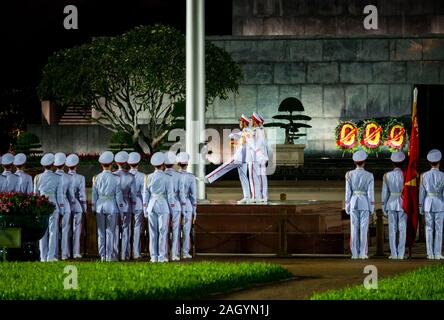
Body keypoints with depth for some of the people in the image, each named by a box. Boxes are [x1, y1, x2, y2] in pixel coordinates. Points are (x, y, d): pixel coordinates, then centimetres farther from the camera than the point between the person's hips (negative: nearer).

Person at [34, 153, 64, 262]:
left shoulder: (38, 178, 1)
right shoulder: (57, 178, -4)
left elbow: (35, 194, 6)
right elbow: (60, 194, -3)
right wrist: (61, 208, 5)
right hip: (53, 204, -2)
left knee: (42, 231, 6)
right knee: (53, 231, 2)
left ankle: (43, 256, 6)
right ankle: (51, 256, -1)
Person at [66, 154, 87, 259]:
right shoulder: (80, 178, -9)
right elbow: (82, 195, -8)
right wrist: (84, 208, 1)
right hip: (77, 206, -2)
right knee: (77, 229, 3)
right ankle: (76, 252, 2)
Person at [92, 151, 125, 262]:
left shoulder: (97, 178, -1)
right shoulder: (115, 179, -9)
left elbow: (94, 195, 3)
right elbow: (118, 196, -6)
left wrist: (94, 208, 12)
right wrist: (121, 209, 3)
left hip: (100, 206, 2)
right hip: (111, 206, -2)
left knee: (101, 232, 8)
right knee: (110, 232, 4)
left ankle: (102, 255, 11)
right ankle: (109, 255, 4)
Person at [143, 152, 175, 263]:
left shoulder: (148, 178, 0)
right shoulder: (167, 178, -8)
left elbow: (145, 195, 3)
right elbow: (170, 195, -7)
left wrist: (145, 210, 10)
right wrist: (173, 211, 1)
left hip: (151, 206, 3)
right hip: (163, 206, -3)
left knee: (153, 232, 7)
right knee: (163, 232, 1)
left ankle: (154, 257, 6)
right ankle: (162, 257, 0)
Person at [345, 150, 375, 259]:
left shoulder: (349, 175, -2)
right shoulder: (369, 176, -6)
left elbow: (348, 192, -1)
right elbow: (370, 193, -6)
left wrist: (347, 207, 6)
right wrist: (372, 208, 1)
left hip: (353, 203, 1)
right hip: (365, 204, -1)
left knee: (354, 229, 4)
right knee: (364, 229, 1)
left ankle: (355, 253, 2)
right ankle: (363, 253, -1)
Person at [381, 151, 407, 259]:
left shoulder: (387, 175, -2)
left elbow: (384, 192, 1)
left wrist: (383, 207, 8)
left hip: (391, 203, 1)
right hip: (403, 204, -1)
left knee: (392, 230, 5)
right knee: (402, 230, 3)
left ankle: (393, 254, 3)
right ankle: (401, 254, 1)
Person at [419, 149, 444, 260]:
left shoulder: (424, 176, 0)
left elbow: (422, 192, 3)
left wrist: (421, 207, 9)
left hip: (428, 204, 2)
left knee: (429, 230, 5)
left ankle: (430, 254, 2)